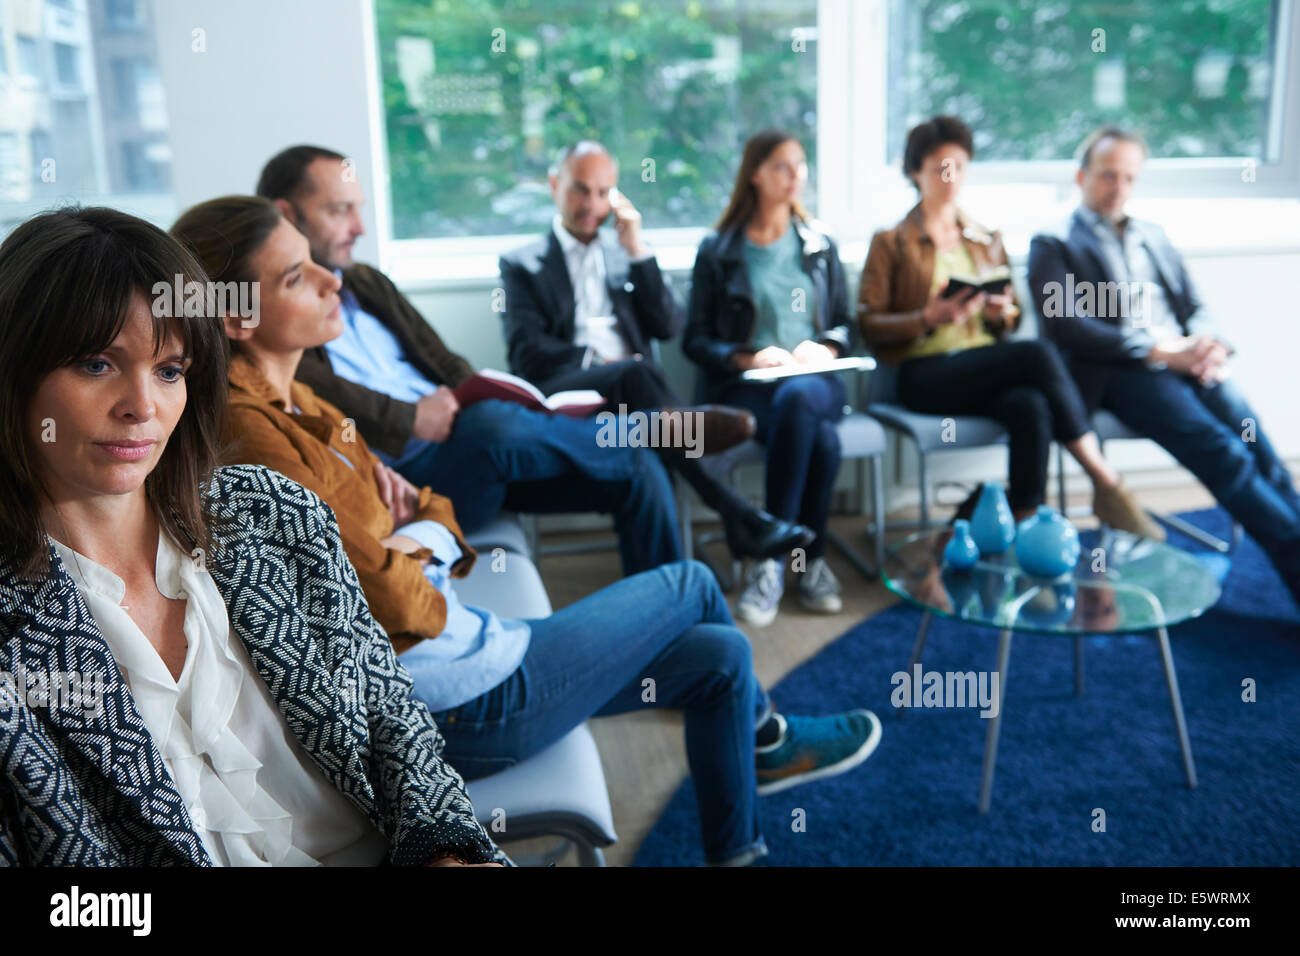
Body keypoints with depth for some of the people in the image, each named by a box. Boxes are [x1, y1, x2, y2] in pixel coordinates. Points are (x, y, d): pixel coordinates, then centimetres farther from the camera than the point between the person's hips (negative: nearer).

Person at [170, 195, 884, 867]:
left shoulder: (289, 402, 7)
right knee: (692, 584, 7)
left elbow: (438, 517, 12)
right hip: (463, 703, -9)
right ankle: (765, 736, 34)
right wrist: (422, 550, -6)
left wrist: (419, 529, -10)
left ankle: (734, 849, 38)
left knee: (717, 655, 13)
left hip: (458, 648, 9)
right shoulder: (249, 434, -24)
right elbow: (398, 605, -27)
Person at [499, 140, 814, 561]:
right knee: (634, 376, -35)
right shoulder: (522, 265, 17)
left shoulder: (627, 255, 26)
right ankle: (737, 515, -43)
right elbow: (526, 355, 2)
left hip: (626, 388, 3)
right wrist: (597, 361, -13)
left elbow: (668, 328, 11)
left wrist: (637, 250, 5)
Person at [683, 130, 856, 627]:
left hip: (814, 380, 2)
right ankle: (811, 562, -23)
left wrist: (825, 347, -5)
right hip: (744, 386, -2)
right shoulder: (717, 250, 11)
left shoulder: (819, 245, 20)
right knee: (821, 438, -36)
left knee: (796, 398, -38)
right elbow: (695, 340, 5)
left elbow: (845, 324, 19)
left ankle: (770, 562, -30)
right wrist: (747, 358, -12)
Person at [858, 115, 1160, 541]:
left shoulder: (988, 241, 23)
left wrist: (1002, 312, -1)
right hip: (924, 374, -4)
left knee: (1030, 405, -34)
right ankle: (1106, 483, -27)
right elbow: (869, 323, -1)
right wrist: (929, 318, -17)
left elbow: (1011, 318, 24)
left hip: (984, 368, 4)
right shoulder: (891, 243, 8)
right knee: (1038, 353, -30)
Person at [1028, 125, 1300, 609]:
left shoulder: (1153, 236, 29)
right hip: (1116, 372, -5)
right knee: (1220, 449, -28)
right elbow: (1064, 325, -7)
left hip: (1187, 361, 5)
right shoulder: (1054, 244, 10)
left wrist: (1211, 345, -3)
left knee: (1253, 439, -24)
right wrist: (1159, 350, -14)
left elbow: (1195, 306, 23)